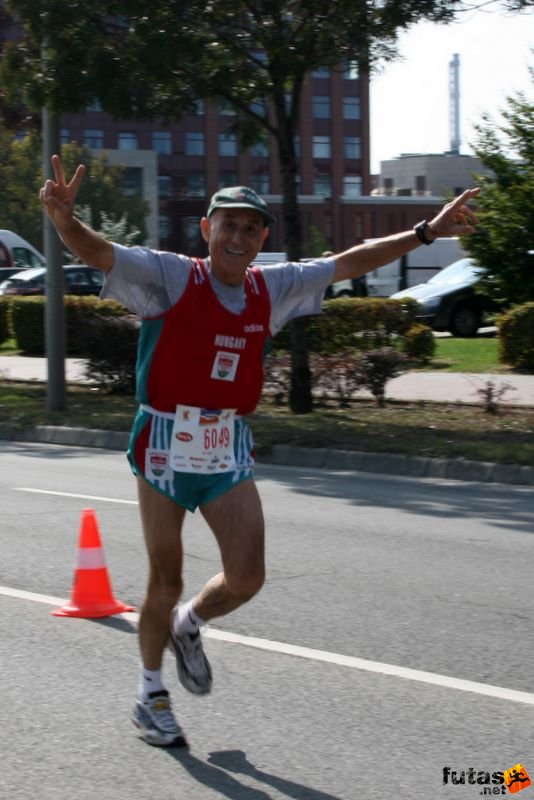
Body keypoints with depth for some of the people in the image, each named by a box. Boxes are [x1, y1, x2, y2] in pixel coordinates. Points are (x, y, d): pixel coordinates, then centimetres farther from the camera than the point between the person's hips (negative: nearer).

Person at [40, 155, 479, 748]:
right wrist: (64, 221, -45)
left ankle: (188, 626, 30)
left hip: (230, 452, 4)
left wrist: (426, 232, 14)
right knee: (165, 582, 5)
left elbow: (349, 262, 12)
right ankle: (151, 695, 27)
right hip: (166, 447, -4)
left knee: (246, 578, -4)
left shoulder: (273, 288, 4)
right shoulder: (170, 277, -11)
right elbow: (98, 253, -23)